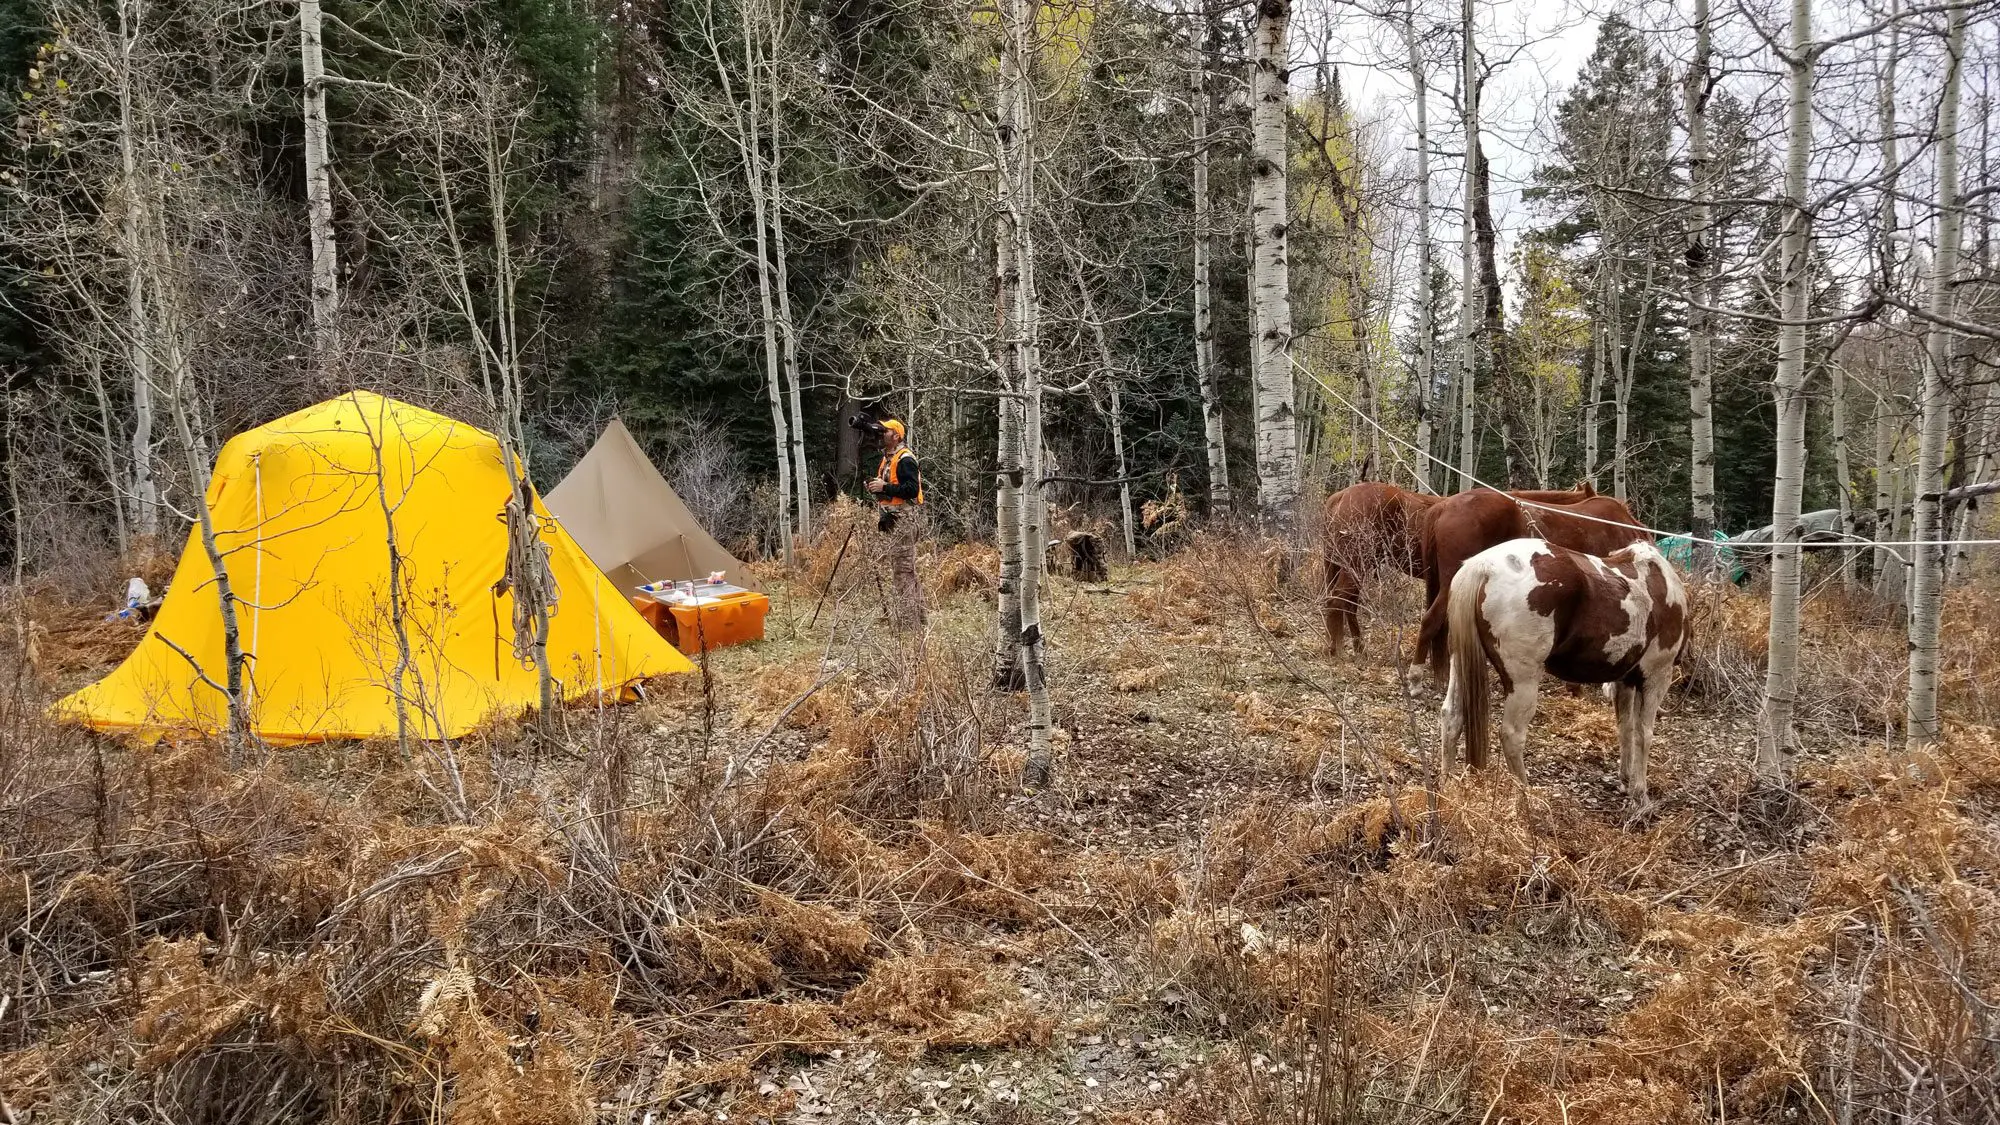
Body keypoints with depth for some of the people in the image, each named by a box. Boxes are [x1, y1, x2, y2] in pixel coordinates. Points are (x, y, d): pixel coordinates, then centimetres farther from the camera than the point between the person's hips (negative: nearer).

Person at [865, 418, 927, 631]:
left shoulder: (905, 459, -11)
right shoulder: (886, 460, 21)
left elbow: (912, 489, -20)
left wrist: (885, 487, -18)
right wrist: (875, 488, 9)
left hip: (904, 520, -10)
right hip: (892, 521, 10)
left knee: (902, 570, -11)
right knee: (905, 573, 12)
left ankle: (907, 623, -11)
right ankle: (916, 618, 16)